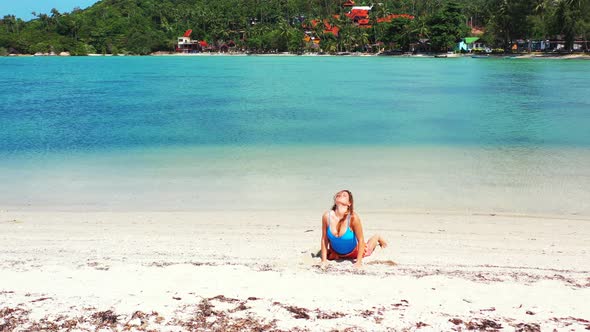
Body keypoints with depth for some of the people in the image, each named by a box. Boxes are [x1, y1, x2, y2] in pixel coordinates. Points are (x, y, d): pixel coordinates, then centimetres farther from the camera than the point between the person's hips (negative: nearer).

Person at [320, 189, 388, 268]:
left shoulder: (353, 217, -35)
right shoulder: (327, 216, -28)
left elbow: (361, 240, -23)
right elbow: (324, 239, -17)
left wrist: (358, 262, -20)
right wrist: (323, 261, -14)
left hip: (353, 252, -1)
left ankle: (377, 238, 58)